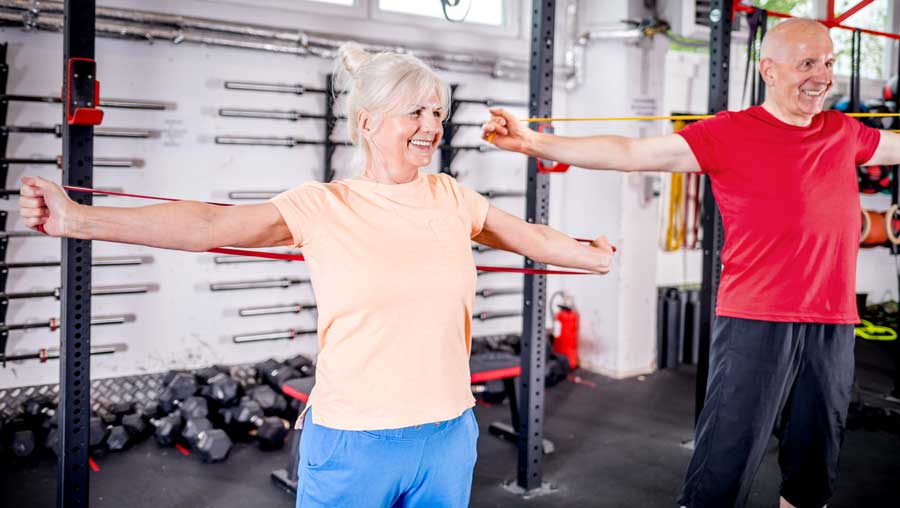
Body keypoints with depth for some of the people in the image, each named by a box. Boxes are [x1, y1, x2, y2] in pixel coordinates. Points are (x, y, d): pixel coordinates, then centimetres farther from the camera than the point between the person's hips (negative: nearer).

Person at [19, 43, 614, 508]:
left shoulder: (452, 199, 4)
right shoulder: (323, 207, -7)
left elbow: (530, 236, 19)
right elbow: (208, 225, -13)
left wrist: (593, 255, 32)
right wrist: (78, 219, -19)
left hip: (448, 438, 4)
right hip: (351, 444, -3)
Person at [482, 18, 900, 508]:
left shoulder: (844, 133, 10)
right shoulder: (730, 133, -5)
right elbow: (630, 152, -12)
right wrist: (533, 142, -20)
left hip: (833, 326, 5)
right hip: (756, 323, -5)